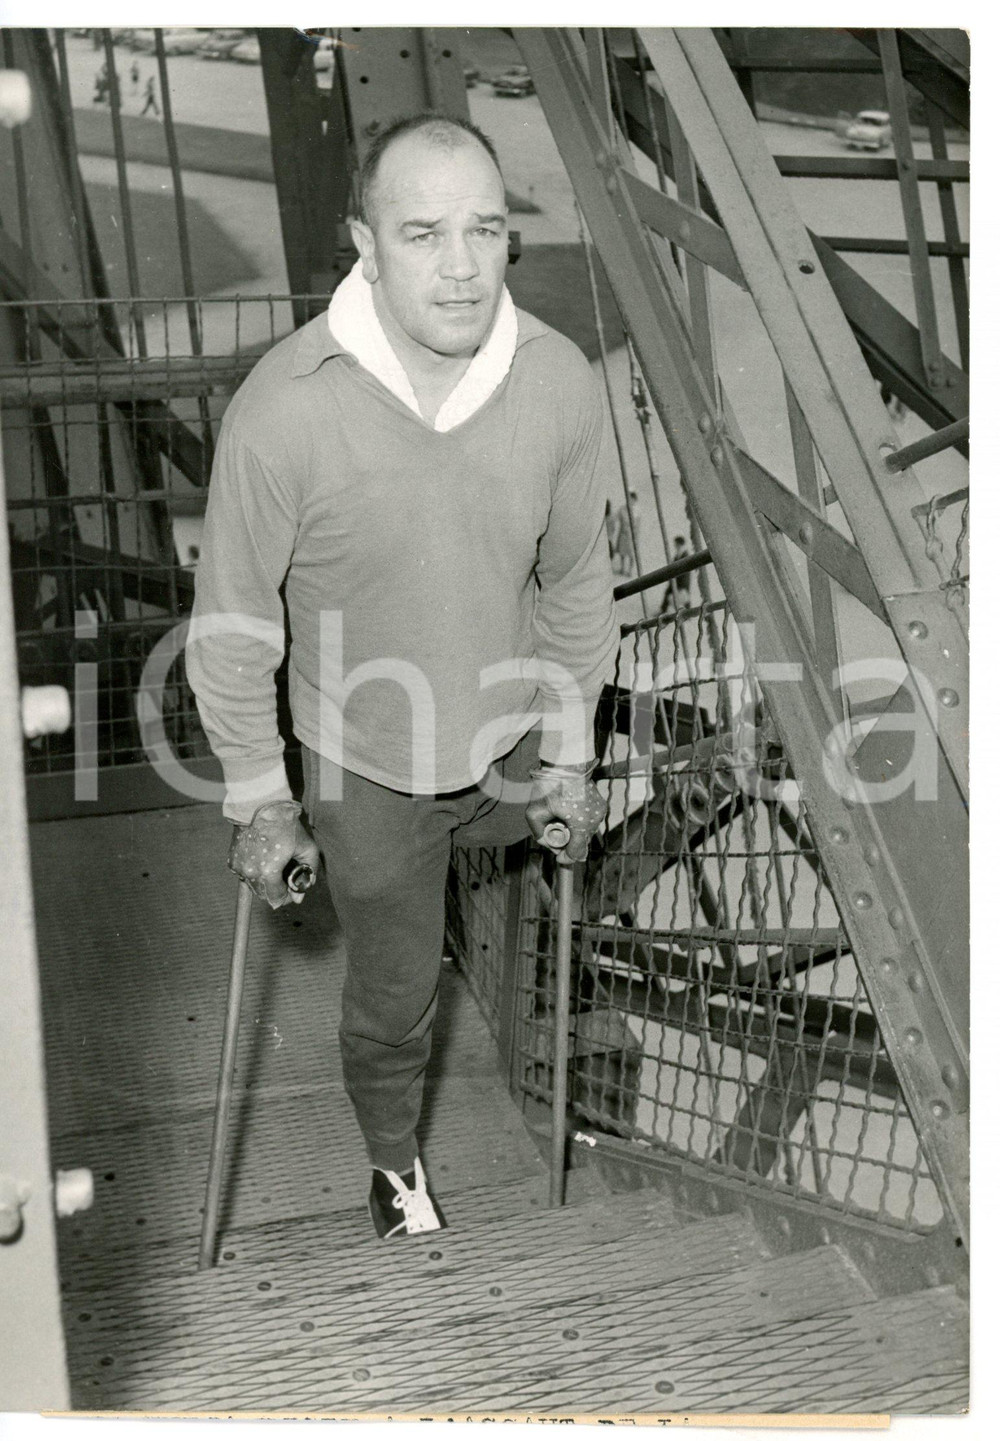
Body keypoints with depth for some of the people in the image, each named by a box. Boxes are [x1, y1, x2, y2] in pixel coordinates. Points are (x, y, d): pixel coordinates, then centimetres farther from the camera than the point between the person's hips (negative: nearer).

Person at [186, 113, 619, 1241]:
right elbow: (232, 626, -15)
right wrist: (259, 802, -7)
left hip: (509, 744, 3)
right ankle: (393, 1161, 47)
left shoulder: (561, 383, -19)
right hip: (366, 768, -2)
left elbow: (576, 578, -2)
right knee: (393, 998, 16)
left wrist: (571, 750, 5)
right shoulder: (283, 410, -29)